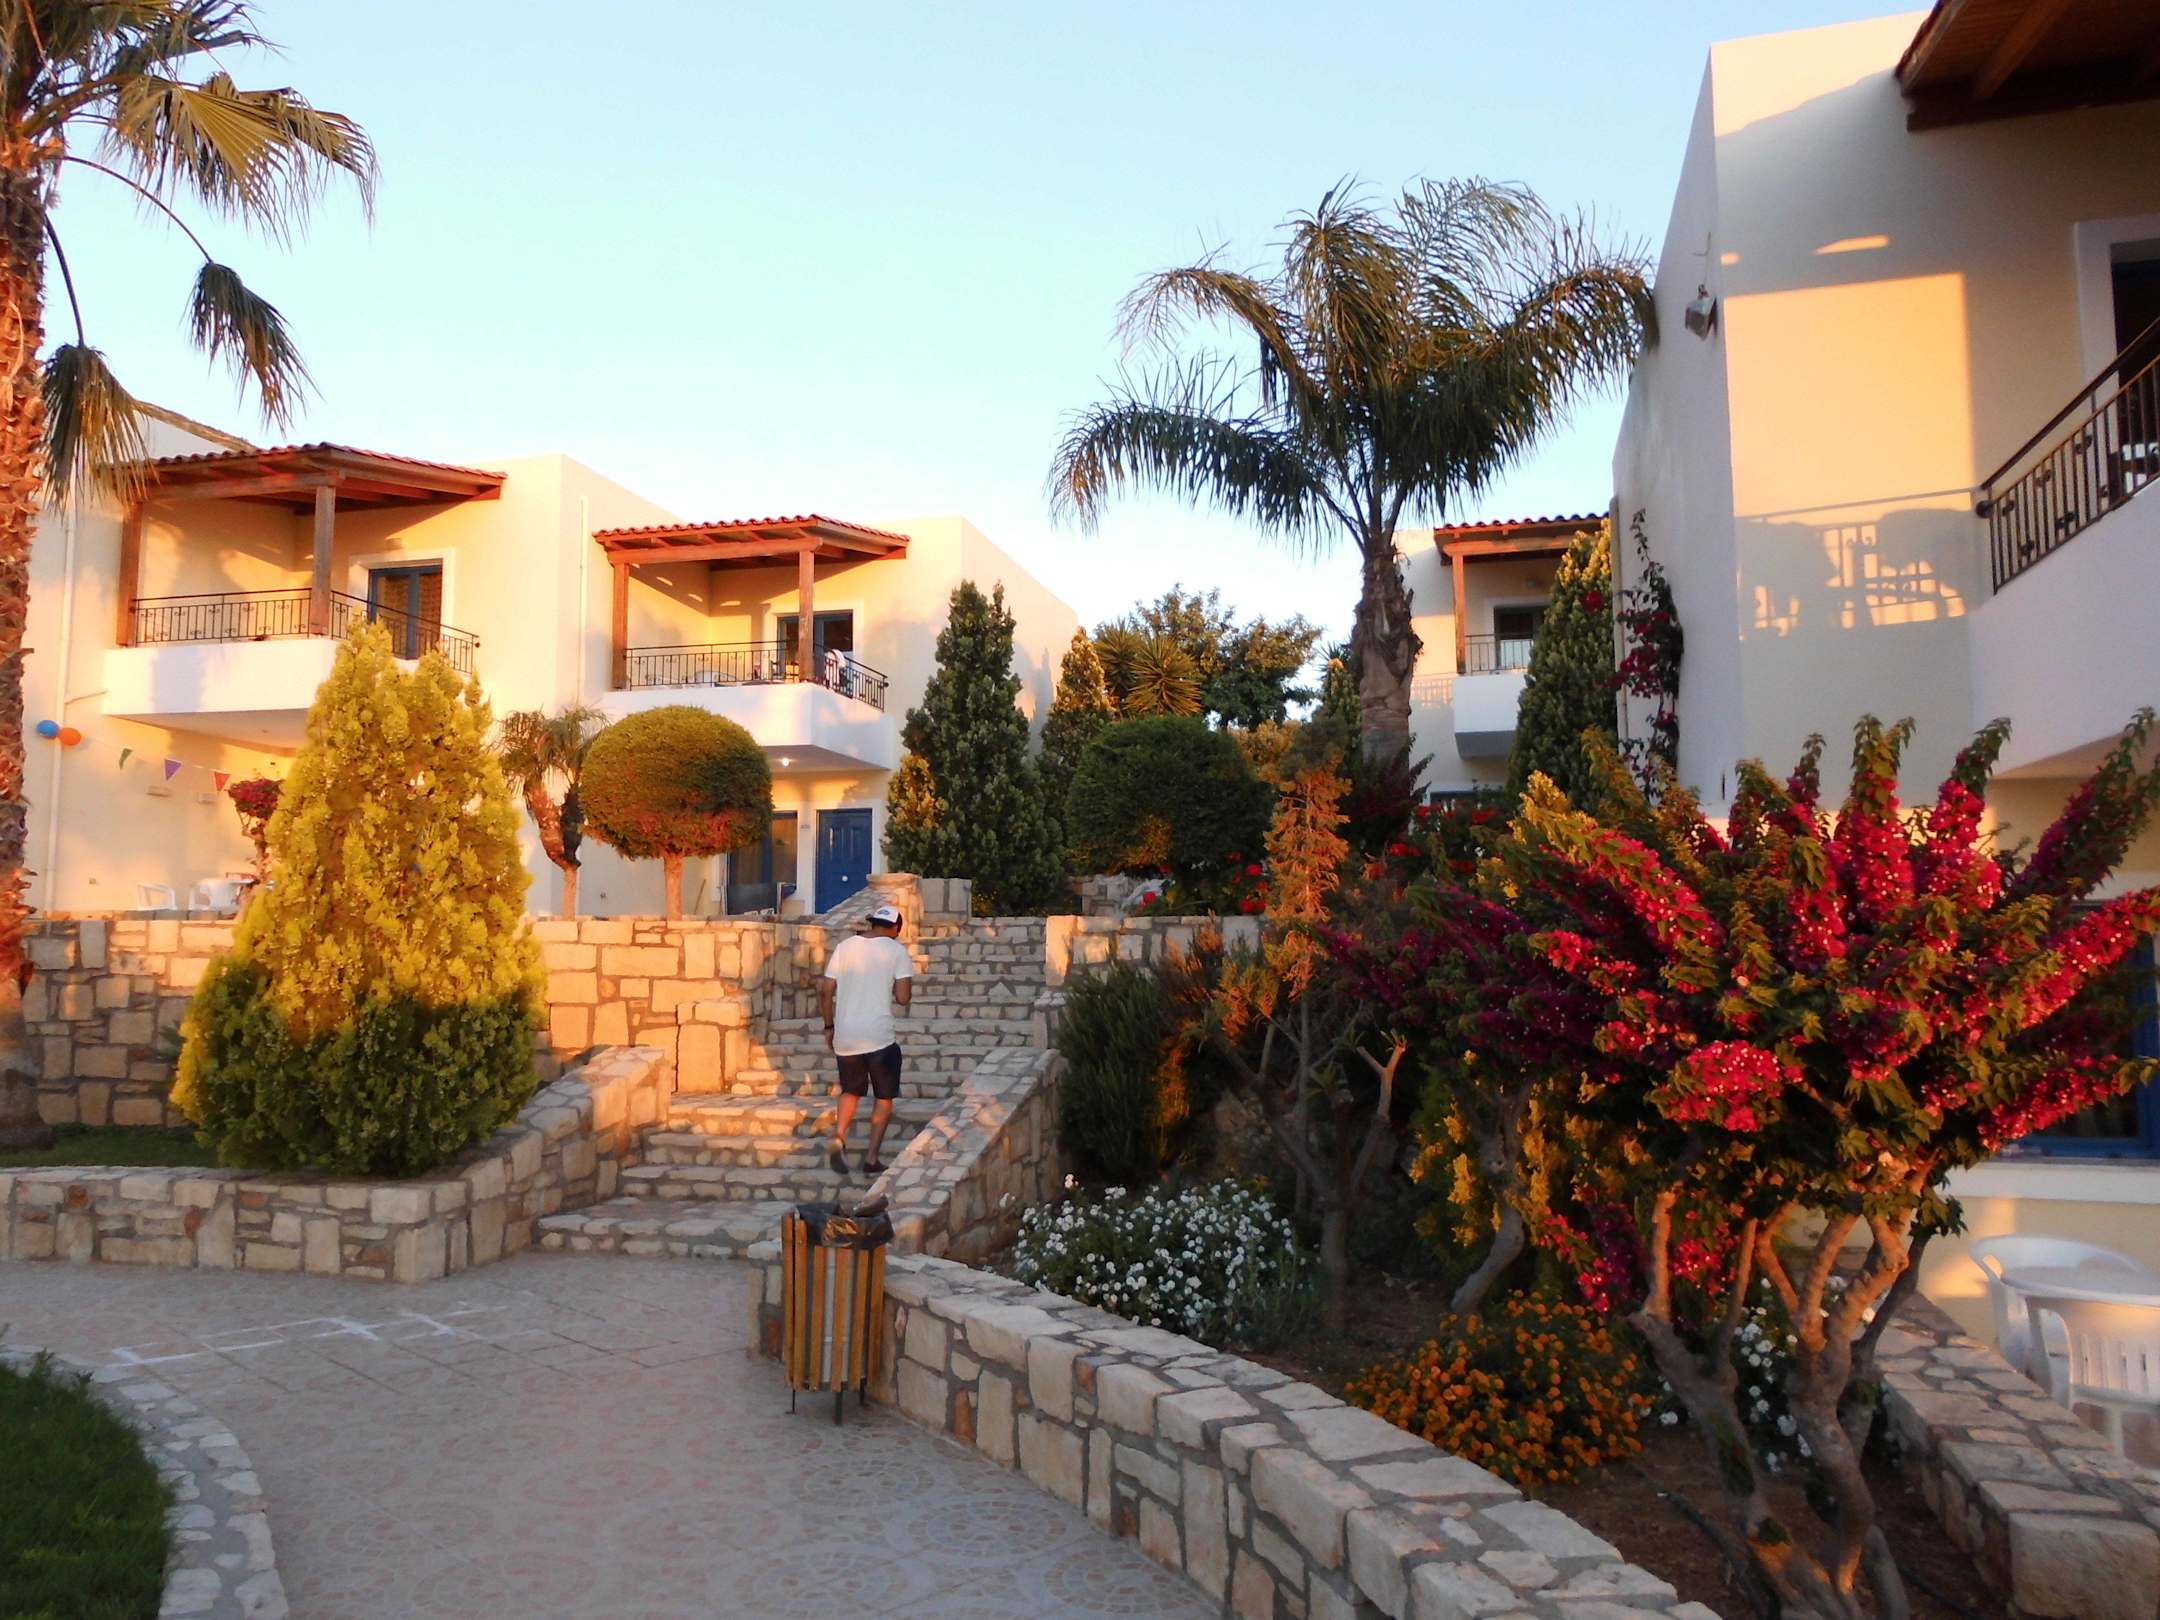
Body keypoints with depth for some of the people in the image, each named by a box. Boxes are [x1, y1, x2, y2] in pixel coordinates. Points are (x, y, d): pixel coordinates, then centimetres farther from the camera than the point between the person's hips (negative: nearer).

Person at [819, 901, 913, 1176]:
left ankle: (839, 1137, -1)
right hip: (880, 1036, -3)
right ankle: (871, 1159, 11)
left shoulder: (844, 947, 7)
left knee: (851, 1091, 23)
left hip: (845, 1036, 4)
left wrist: (829, 1026, 15)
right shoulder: (896, 950, -3)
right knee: (884, 1098, 14)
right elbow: (903, 997, -10)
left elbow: (825, 991, 5)